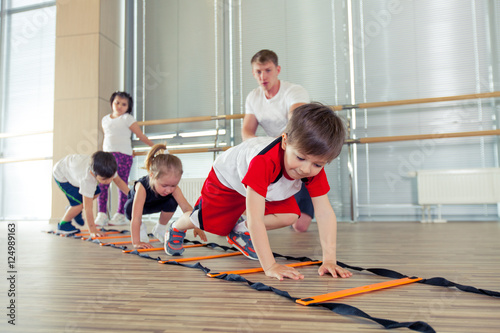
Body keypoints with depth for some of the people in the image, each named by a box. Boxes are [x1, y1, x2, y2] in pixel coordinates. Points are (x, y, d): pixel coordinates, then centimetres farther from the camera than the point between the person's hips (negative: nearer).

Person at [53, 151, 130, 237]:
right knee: (80, 203, -18)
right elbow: (88, 207, -39)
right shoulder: (87, 180, -45)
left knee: (96, 192, 5)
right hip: (61, 174, -7)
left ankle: (74, 210, 27)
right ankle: (63, 225, 7)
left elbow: (119, 181, -9)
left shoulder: (109, 169, -28)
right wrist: (92, 230, -35)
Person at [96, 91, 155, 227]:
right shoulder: (105, 119, 17)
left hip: (123, 154, -4)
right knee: (102, 185, -5)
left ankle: (120, 215, 3)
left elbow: (140, 135, 4)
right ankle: (102, 215, 0)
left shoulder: (127, 118, 2)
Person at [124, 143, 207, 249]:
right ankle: (141, 228, -4)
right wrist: (136, 242, -52)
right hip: (137, 204, -3)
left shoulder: (173, 188, -33)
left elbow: (186, 207, -36)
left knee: (172, 202, -27)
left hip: (155, 205, 3)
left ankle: (160, 228, 3)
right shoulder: (142, 186, -45)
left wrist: (196, 227, -47)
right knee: (129, 208, -37)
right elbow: (136, 217, -48)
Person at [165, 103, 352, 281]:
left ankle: (239, 232, 11)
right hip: (228, 176, -4)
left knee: (290, 216, -14)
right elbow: (255, 218, -51)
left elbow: (325, 213, -30)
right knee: (210, 222, 8)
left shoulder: (315, 168, -31)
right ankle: (176, 228, 44)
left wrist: (329, 260, -38)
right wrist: (270, 266, -52)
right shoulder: (264, 161, -50)